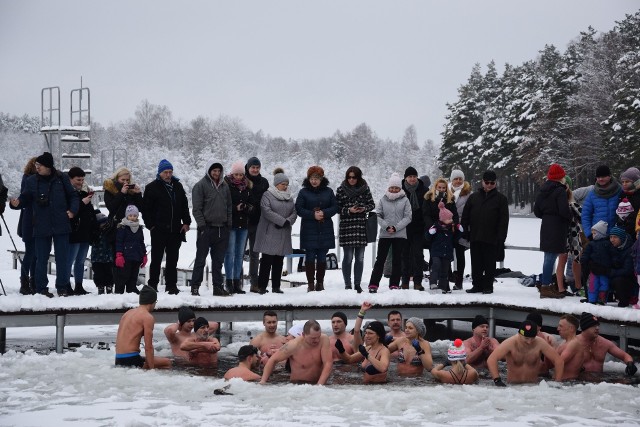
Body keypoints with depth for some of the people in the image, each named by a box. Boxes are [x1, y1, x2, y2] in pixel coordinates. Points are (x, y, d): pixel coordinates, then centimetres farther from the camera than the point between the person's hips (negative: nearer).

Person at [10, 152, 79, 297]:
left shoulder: (61, 178, 0)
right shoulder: (31, 181, 0)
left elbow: (73, 196, 8)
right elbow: (26, 198, 5)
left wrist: (72, 210, -5)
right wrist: (18, 202, -16)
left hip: (60, 225, 0)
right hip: (41, 226, 0)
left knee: (62, 258, 3)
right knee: (41, 258, 5)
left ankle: (62, 287, 12)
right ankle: (41, 288, 13)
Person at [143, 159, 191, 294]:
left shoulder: (178, 186, 12)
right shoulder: (152, 187, -3)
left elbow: (184, 206, 17)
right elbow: (146, 209, -3)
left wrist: (186, 222, 7)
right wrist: (150, 225, -8)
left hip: (175, 230, 4)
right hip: (159, 231, -4)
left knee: (172, 260, 9)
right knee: (156, 259, 2)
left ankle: (171, 285, 15)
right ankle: (152, 285, 9)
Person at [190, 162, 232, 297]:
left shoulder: (225, 186, 14)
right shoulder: (201, 185, -3)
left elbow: (229, 206, 19)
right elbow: (197, 208, -8)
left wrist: (229, 223, 10)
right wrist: (201, 224, -14)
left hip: (222, 229, 5)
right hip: (207, 228, -5)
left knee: (218, 260, 9)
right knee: (201, 259, -2)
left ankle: (218, 286, 14)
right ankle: (195, 286, 3)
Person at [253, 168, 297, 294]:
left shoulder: (289, 197, 15)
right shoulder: (267, 195, -4)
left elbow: (294, 212, 10)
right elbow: (267, 211, -16)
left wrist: (288, 221, -11)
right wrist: (283, 221, -18)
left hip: (284, 235, 6)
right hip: (269, 234, -6)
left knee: (279, 261, 8)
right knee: (267, 260, -6)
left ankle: (276, 286, 13)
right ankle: (262, 286, -1)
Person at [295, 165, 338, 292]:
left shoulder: (328, 191, 8)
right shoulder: (303, 192, 3)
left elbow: (335, 207, 5)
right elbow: (299, 209, -3)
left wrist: (324, 213, -13)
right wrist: (313, 215, -15)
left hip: (325, 230, 2)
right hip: (309, 230, -2)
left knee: (322, 258, 5)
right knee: (310, 257, -2)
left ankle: (320, 283, 12)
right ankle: (310, 284, 3)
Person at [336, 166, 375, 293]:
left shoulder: (364, 189, 5)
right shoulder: (341, 190, 1)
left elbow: (372, 204, 11)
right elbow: (337, 207, 2)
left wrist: (364, 208, -9)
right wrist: (348, 210, -14)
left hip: (361, 226, 2)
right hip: (346, 226, -2)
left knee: (360, 257, 6)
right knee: (348, 257, -2)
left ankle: (357, 284, 16)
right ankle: (347, 285, 6)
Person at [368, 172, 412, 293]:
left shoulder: (404, 200, -1)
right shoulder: (383, 200, 3)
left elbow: (408, 217, -4)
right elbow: (378, 215, 3)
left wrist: (396, 227, -12)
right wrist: (386, 226, -11)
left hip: (400, 235, -1)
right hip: (384, 234, 1)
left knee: (397, 261, 6)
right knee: (380, 260, 2)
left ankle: (394, 285, 11)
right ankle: (373, 285, 2)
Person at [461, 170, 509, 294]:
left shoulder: (500, 198, 2)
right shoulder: (474, 197, 11)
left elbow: (504, 220, -2)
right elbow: (465, 216, 13)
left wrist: (501, 238, -9)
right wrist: (465, 233, 4)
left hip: (492, 239, -3)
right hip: (475, 237, 3)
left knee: (490, 264, 1)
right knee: (476, 263, 8)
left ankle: (488, 286, 9)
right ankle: (477, 284, 15)